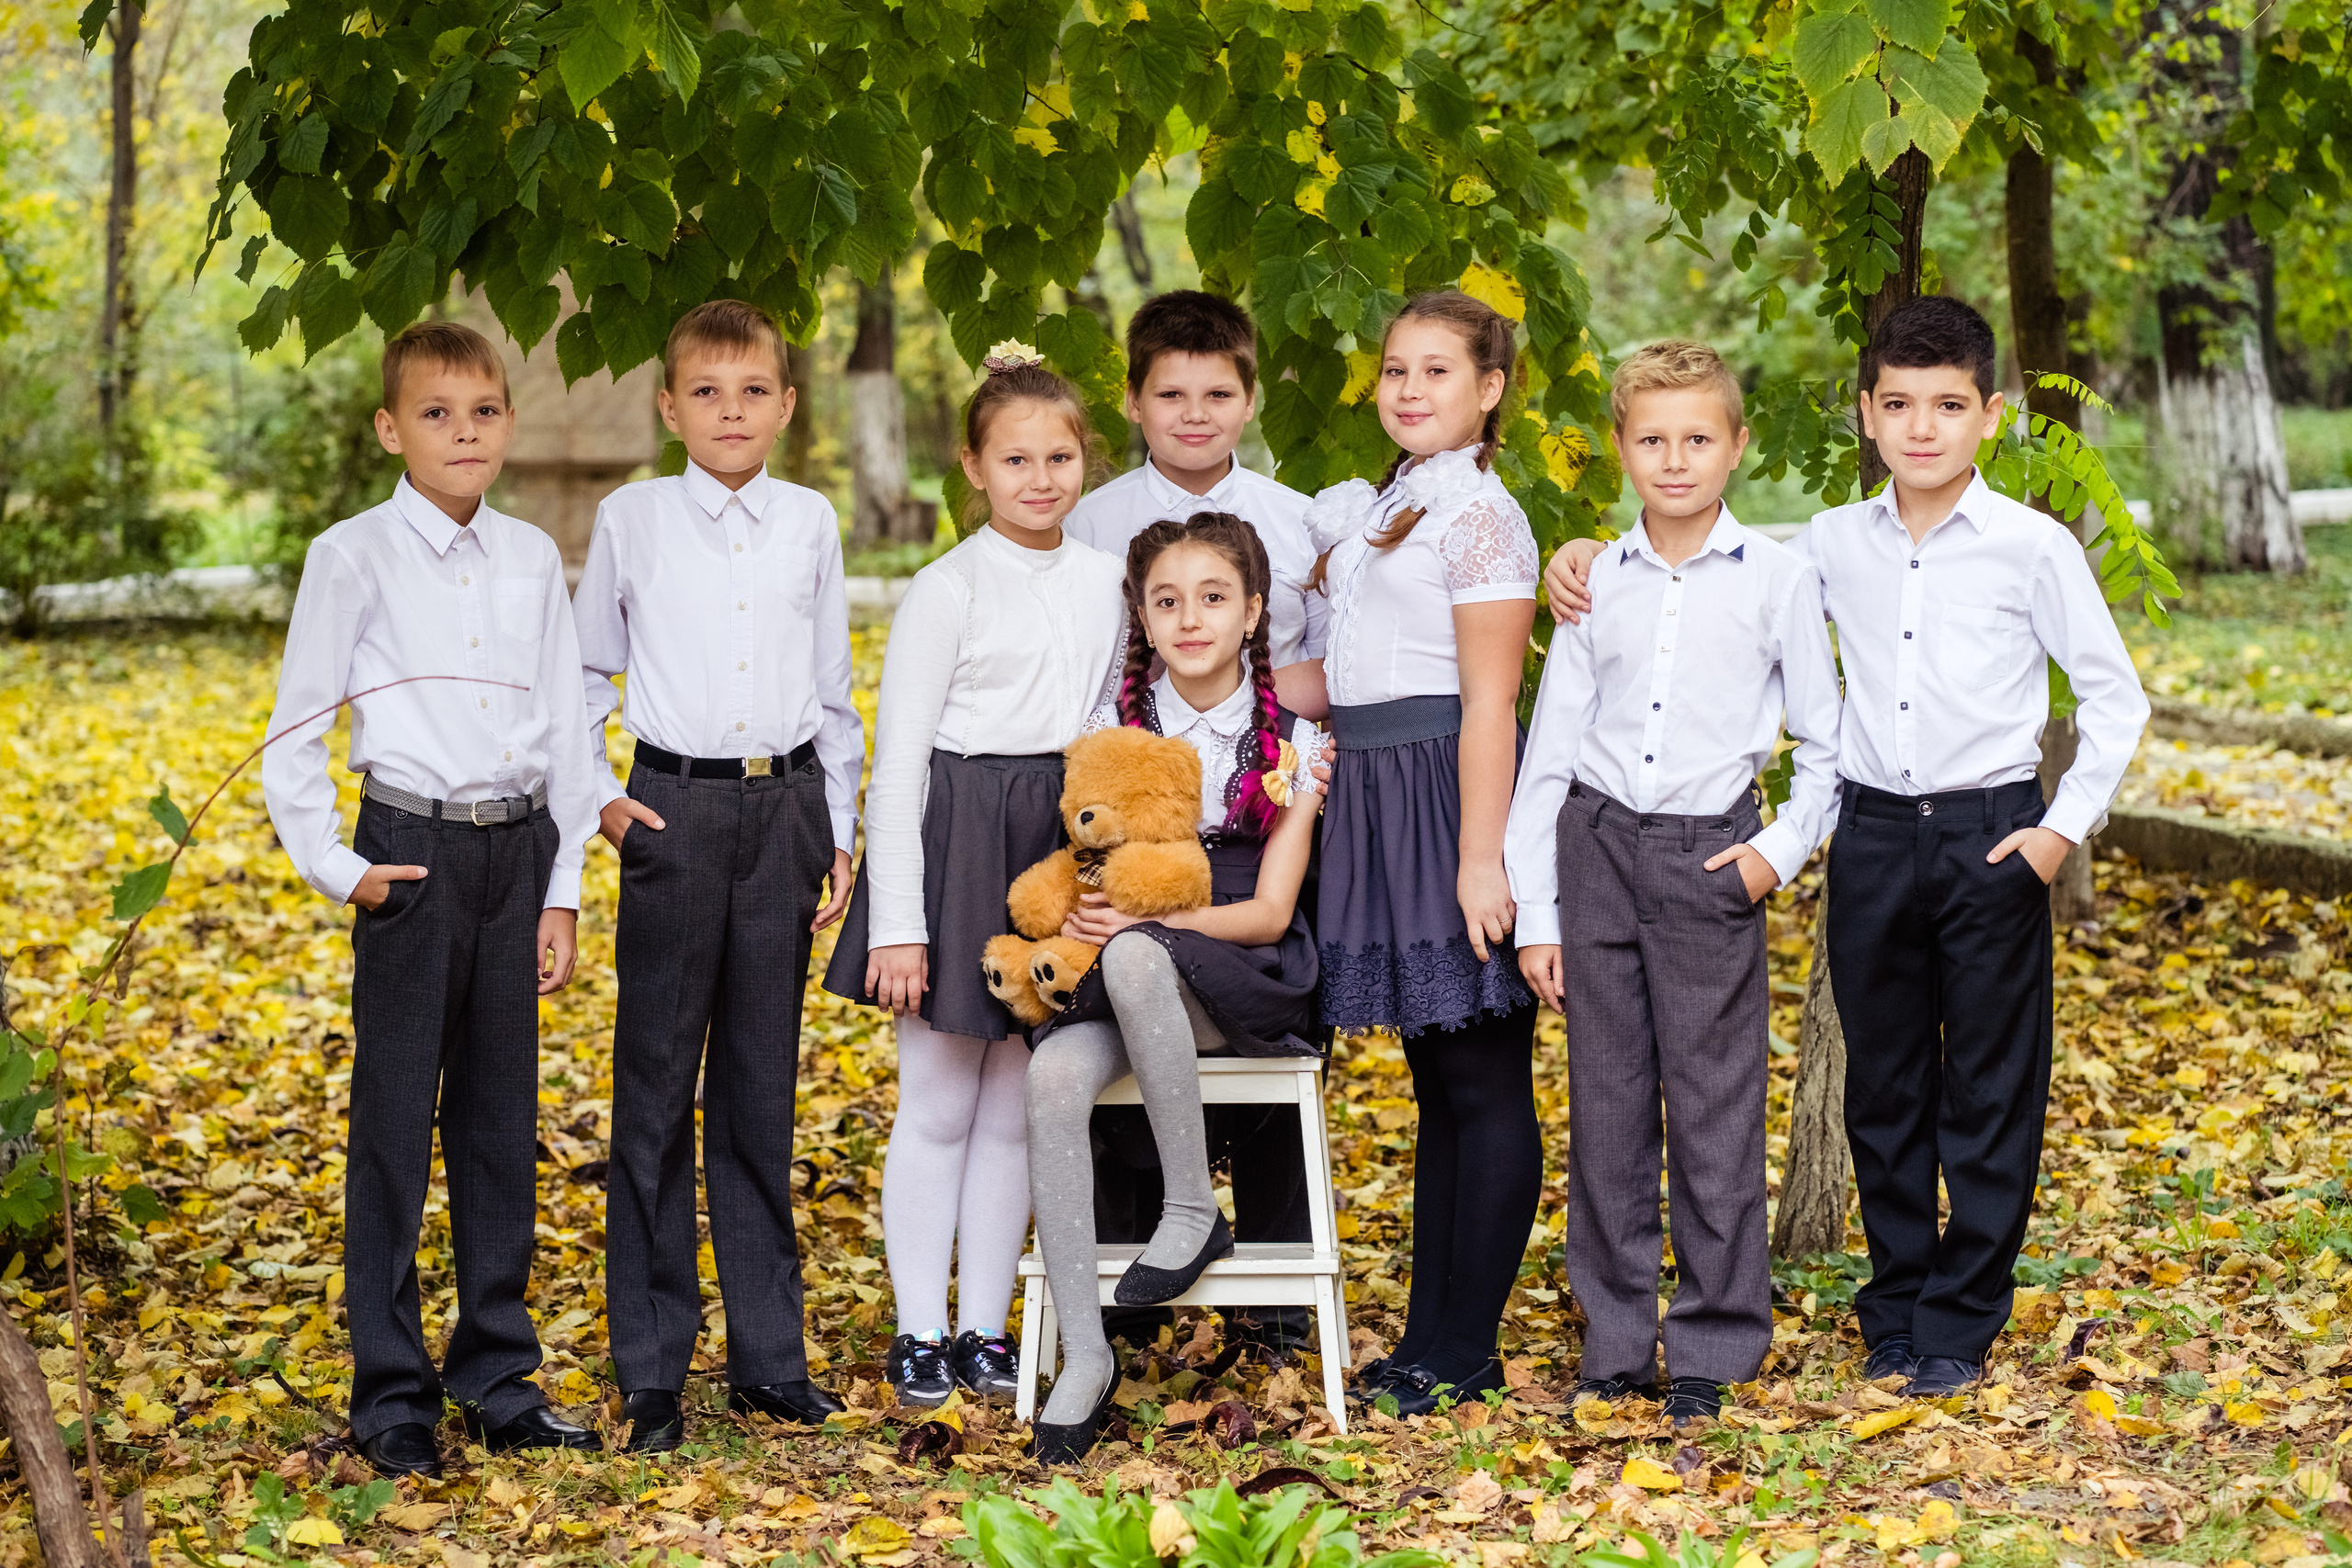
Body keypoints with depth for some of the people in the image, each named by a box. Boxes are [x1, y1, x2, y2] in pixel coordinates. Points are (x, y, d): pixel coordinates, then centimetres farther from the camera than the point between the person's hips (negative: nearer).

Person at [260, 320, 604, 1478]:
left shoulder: (532, 559, 8)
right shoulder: (354, 558, -4)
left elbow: (564, 728, 12)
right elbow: (294, 734, -1)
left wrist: (563, 889, 8)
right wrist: (331, 866, -8)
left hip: (517, 852, 4)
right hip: (414, 853, -4)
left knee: (502, 1123, 9)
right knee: (395, 1123, 0)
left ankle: (499, 1380, 19)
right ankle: (391, 1398, 9)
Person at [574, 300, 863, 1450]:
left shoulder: (811, 523, 7)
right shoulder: (631, 519, 2)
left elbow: (833, 686, 13)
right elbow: (584, 672, 10)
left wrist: (839, 830, 11)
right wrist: (594, 794, -1)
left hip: (785, 805, 2)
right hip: (675, 806, -2)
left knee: (762, 1092, 7)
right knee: (657, 1086, 0)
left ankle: (769, 1356, 15)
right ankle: (651, 1371, 7)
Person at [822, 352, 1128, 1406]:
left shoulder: (1104, 583, 8)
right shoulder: (947, 591, -7)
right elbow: (897, 760, -8)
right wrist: (897, 922, -12)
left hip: (1061, 845, 5)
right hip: (956, 839, -4)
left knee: (1015, 1107, 9)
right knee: (939, 1104, 2)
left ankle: (985, 1328, 18)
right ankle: (919, 1332, 12)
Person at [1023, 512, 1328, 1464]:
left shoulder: (1293, 745, 2)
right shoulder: (1110, 732, 8)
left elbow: (1269, 913, -4)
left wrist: (1148, 919, -19)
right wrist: (1079, 914, -15)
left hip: (1246, 990, -2)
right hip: (1122, 990, 2)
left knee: (1137, 957, -37)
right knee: (1054, 1075, -33)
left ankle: (1192, 1211, -23)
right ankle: (1083, 1355, -30)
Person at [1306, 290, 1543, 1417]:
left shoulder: (1478, 514, -9)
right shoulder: (1373, 509, 17)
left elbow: (1487, 702, -15)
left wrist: (1480, 860, -20)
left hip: (1446, 794, -9)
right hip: (1376, 796, 9)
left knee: (1483, 1081, -2)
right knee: (1436, 1079, 13)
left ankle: (1463, 1352, 1)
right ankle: (1429, 1333, 18)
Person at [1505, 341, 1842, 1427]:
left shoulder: (1777, 578, 1)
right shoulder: (1597, 582, 7)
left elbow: (1826, 743, 8)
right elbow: (1548, 748, 8)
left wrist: (1785, 847, -6)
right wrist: (1534, 911, 4)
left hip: (1708, 854, -2)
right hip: (1598, 844, 2)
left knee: (1715, 1111, -1)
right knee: (1607, 1103, 5)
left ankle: (1712, 1346, 9)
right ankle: (1616, 1341, 15)